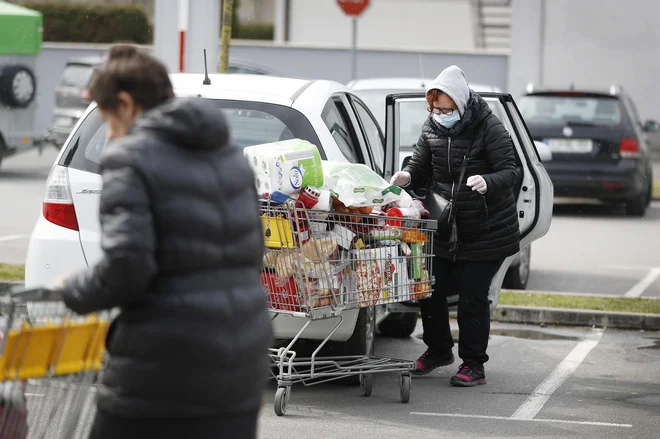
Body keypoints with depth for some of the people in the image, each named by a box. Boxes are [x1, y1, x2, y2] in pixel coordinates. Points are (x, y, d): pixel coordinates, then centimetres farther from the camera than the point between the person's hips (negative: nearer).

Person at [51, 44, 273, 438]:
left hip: (167, 374, -7)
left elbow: (126, 266, -18)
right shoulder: (230, 154, 15)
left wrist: (72, 292, -1)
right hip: (243, 362, 7)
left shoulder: (130, 158, -8)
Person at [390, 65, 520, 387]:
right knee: (431, 288, 8)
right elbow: (421, 167, 8)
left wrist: (487, 183, -38)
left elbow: (510, 171, -17)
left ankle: (473, 365, 5)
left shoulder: (489, 128, -15)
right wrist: (408, 176, -16)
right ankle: (438, 350, 32)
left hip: (488, 230, -6)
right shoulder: (432, 128, 1)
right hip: (445, 228, 6)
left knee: (472, 294, -8)